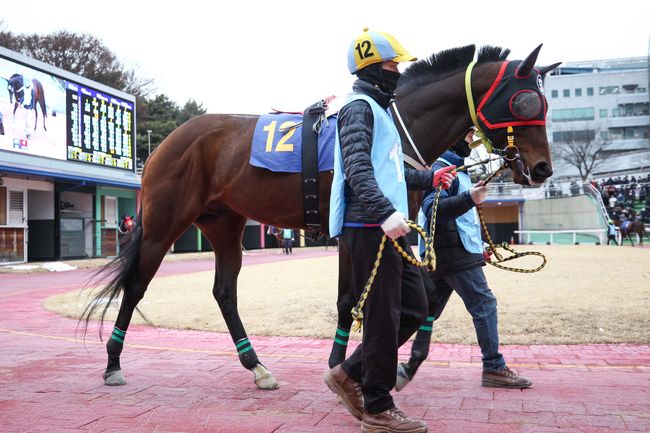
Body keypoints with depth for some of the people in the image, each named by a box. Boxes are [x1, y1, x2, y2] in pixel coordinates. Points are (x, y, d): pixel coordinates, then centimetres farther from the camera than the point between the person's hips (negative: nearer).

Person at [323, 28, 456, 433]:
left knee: (414, 308, 13)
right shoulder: (359, 108, -7)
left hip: (387, 229, 10)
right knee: (384, 317, -4)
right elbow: (358, 169, -23)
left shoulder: (380, 110, 24)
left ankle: (350, 373, 21)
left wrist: (429, 178, 37)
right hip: (368, 229, -10)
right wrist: (385, 213, -35)